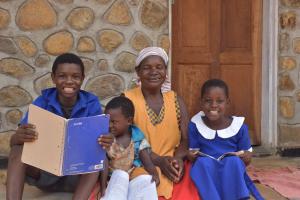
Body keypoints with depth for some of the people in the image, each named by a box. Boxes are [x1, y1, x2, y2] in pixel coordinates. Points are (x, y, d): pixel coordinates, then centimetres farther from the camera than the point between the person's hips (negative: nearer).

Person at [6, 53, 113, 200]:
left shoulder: (91, 104, -6)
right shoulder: (42, 102, -6)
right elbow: (13, 142, -13)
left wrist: (104, 143, -39)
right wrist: (19, 137, -39)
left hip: (78, 174, -1)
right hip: (45, 172, 1)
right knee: (18, 149, -24)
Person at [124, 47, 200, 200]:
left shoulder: (175, 100, 10)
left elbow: (186, 139, 6)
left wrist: (178, 158, -16)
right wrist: (159, 161, -19)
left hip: (174, 169, 3)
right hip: (140, 168, -3)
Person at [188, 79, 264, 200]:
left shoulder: (239, 126, -2)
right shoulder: (195, 125, -2)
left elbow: (247, 155, 4)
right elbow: (193, 152, 5)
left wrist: (246, 158, -20)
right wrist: (192, 156, -20)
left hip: (232, 171, 0)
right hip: (205, 171, 1)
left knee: (233, 161, -32)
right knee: (203, 162, -31)